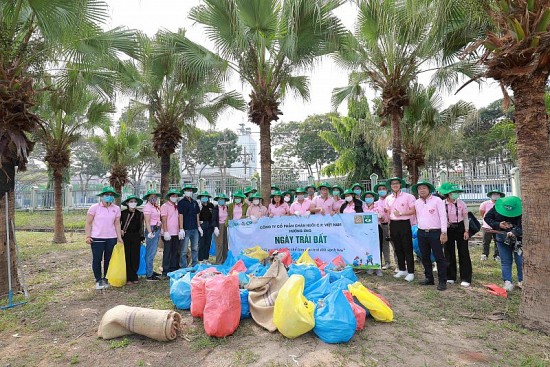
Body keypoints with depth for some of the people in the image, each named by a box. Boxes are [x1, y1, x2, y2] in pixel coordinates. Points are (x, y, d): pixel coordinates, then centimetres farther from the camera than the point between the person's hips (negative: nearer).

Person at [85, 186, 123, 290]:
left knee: (109, 260, 9)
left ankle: (106, 279, 24)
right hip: (97, 238, -2)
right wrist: (88, 236, -7)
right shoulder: (94, 207, -3)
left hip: (111, 238, 3)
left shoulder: (116, 209, 5)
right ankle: (98, 280, 18)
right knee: (97, 260, 5)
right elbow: (88, 223, -1)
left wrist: (119, 237, 5)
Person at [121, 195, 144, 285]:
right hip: (125, 237, -2)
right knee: (127, 257, 0)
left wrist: (142, 238, 11)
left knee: (135, 257, 3)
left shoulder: (139, 214, 7)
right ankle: (128, 278, 10)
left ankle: (134, 276, 17)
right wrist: (120, 230, -9)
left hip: (136, 238, 2)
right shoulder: (123, 213, -1)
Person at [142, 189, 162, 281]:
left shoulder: (156, 207, 14)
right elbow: (147, 221, -15)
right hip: (152, 229, -8)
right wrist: (150, 233, -20)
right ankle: (149, 275, 0)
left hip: (157, 230, 9)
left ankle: (150, 271, 26)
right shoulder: (147, 207, -9)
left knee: (153, 252, 16)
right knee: (150, 253, -5)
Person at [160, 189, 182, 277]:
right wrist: (166, 232, -16)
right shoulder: (165, 206, -5)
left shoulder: (176, 206, 16)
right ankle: (165, 271, 7)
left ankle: (173, 270, 21)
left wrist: (180, 230, 11)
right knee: (167, 252, -1)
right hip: (168, 233, -7)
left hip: (176, 233, 7)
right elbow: (164, 220, -11)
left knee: (175, 252, 11)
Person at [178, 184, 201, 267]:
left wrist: (199, 227, 13)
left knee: (195, 248, 11)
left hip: (195, 229, 6)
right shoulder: (181, 202, -4)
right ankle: (183, 267, 7)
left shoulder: (195, 203, 13)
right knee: (184, 250, -1)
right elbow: (180, 216, -9)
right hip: (186, 229, -6)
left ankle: (195, 265, 20)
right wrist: (181, 229, -15)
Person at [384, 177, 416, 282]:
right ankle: (402, 270, 25)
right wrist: (389, 227, 11)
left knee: (407, 249, -1)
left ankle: (410, 272, 8)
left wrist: (401, 213, -17)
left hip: (404, 223, -5)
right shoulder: (388, 198, 10)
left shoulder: (408, 196, -5)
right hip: (393, 224, 5)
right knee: (398, 248, 12)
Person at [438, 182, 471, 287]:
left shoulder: (461, 203, -7)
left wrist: (466, 231, -4)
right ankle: (451, 277, 22)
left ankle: (466, 278, 11)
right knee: (449, 253, 9)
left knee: (464, 253, 1)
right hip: (448, 229, 1)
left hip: (460, 228, -1)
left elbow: (465, 218, 0)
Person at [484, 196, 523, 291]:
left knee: (520, 261, 3)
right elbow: (487, 218, -3)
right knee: (505, 261, 4)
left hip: (518, 239, -1)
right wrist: (498, 225, -18)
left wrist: (515, 232, -45)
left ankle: (522, 281, 20)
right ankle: (507, 282, 10)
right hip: (502, 238, 2)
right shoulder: (496, 208, -14)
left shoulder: (520, 211, -21)